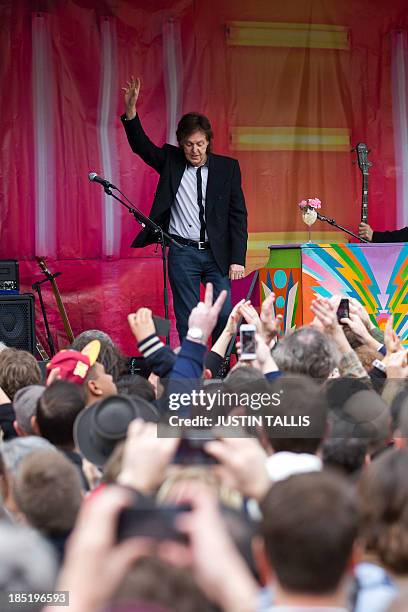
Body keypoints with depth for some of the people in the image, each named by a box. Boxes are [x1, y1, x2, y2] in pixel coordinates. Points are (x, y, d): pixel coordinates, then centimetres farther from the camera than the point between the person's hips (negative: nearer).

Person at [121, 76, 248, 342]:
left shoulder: (228, 167, 3)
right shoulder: (171, 160, 5)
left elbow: (238, 215, 2)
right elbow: (141, 145, -5)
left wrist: (238, 259, -4)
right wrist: (131, 108, -22)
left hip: (217, 253, 0)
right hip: (182, 253, 0)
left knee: (224, 315, -3)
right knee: (187, 320, 1)